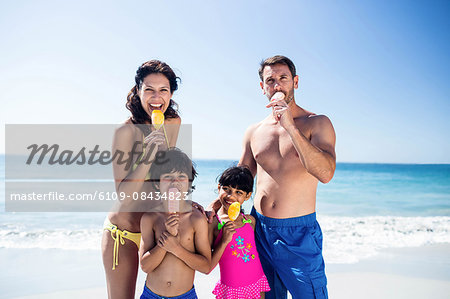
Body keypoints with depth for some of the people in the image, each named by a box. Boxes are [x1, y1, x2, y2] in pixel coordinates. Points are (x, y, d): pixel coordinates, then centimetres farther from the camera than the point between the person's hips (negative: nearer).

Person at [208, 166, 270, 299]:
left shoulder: (250, 220, 0)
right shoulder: (212, 223, -12)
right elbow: (206, 268, -13)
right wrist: (224, 241, -22)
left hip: (257, 284, 4)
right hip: (231, 288, -3)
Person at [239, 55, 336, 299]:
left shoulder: (317, 123, -6)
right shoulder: (254, 132, 7)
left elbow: (325, 174, -22)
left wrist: (290, 126, -25)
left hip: (298, 234, -4)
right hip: (259, 230, 4)